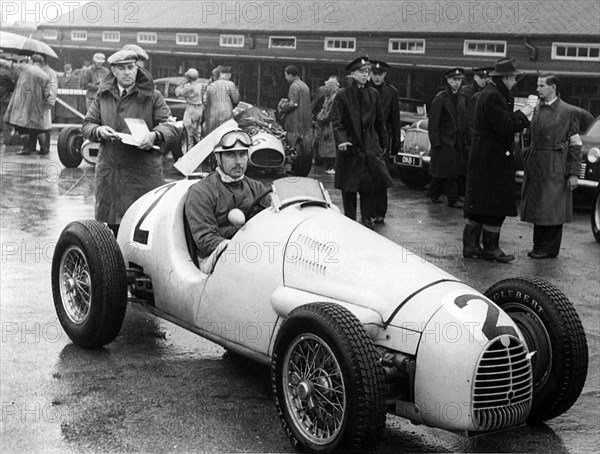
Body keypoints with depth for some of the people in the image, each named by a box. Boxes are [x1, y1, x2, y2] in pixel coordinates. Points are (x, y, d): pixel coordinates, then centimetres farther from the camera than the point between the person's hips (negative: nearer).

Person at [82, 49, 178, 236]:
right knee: (109, 224, 7)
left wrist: (154, 135, -23)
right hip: (109, 170, 3)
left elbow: (170, 126, -1)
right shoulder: (103, 96, 13)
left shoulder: (153, 97, 4)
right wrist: (98, 131, -10)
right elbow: (86, 125, 13)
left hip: (144, 171, -3)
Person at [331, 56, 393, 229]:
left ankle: (368, 217, 15)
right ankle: (350, 220, 16)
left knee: (370, 185, 2)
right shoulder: (342, 96, -4)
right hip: (349, 147, -2)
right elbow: (337, 123, -8)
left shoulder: (374, 94, 6)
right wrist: (341, 140, -24)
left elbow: (379, 121, 12)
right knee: (349, 187, 5)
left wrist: (383, 143, 13)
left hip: (370, 146, 2)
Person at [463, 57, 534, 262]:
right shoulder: (493, 96, -19)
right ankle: (490, 248, 6)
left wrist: (521, 115, 6)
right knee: (495, 204, -2)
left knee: (479, 203, 13)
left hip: (483, 158, 11)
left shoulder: (490, 93, 15)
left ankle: (470, 245, 19)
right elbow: (505, 126, -23)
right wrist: (522, 115, -10)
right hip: (493, 159, -11)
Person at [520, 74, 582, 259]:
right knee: (537, 207, 10)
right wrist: (527, 162, 8)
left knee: (552, 209, 0)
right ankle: (538, 245, 21)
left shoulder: (569, 112, -5)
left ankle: (550, 248, 9)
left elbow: (575, 145, -6)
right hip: (535, 167, 6)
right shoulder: (537, 109, 13)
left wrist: (574, 173, -11)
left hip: (555, 169, -6)